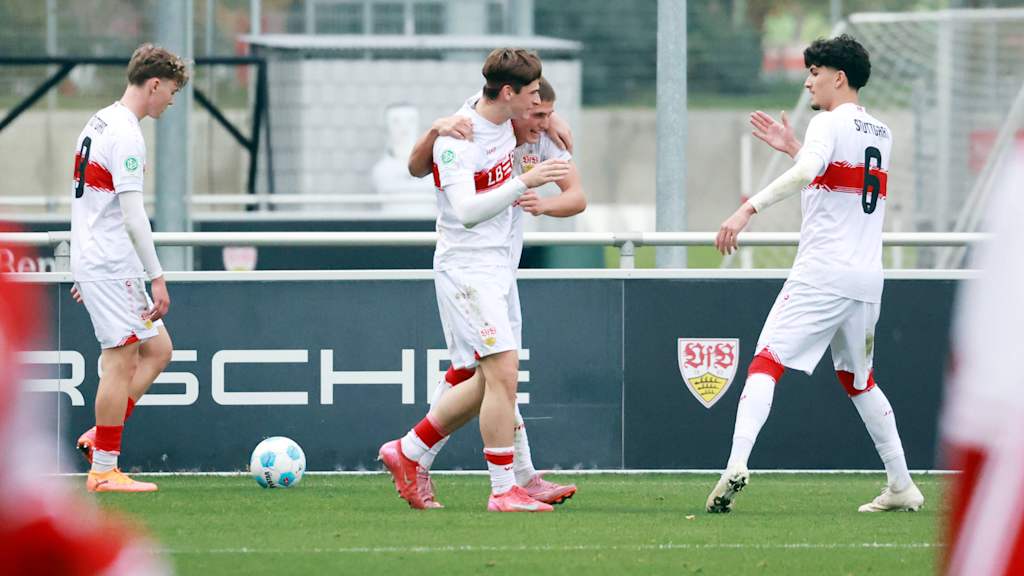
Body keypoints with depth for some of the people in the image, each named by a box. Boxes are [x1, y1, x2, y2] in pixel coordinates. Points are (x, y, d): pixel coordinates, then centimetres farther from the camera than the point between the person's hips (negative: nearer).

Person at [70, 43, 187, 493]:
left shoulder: (100, 123, 16)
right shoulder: (126, 135, -16)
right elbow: (132, 214, -20)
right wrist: (157, 278, -18)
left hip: (93, 264, 10)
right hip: (113, 268, -10)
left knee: (157, 349, 12)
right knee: (121, 361, -6)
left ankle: (100, 437, 11)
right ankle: (103, 470, -3)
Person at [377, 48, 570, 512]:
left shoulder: (503, 119, 5)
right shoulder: (456, 140, -20)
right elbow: (467, 211, -32)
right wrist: (524, 183, -39)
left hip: (497, 264, 9)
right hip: (465, 268, -9)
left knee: (490, 386, 10)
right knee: (503, 373, -15)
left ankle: (406, 453, 24)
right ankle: (503, 490, -10)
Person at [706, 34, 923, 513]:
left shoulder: (829, 123, -6)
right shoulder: (880, 133, 18)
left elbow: (807, 173, -26)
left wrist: (749, 208, -34)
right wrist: (792, 147, 29)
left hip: (821, 272, -8)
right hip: (867, 280, 8)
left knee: (767, 360, -13)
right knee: (858, 379, 21)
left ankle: (737, 463, -32)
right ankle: (901, 487, 21)